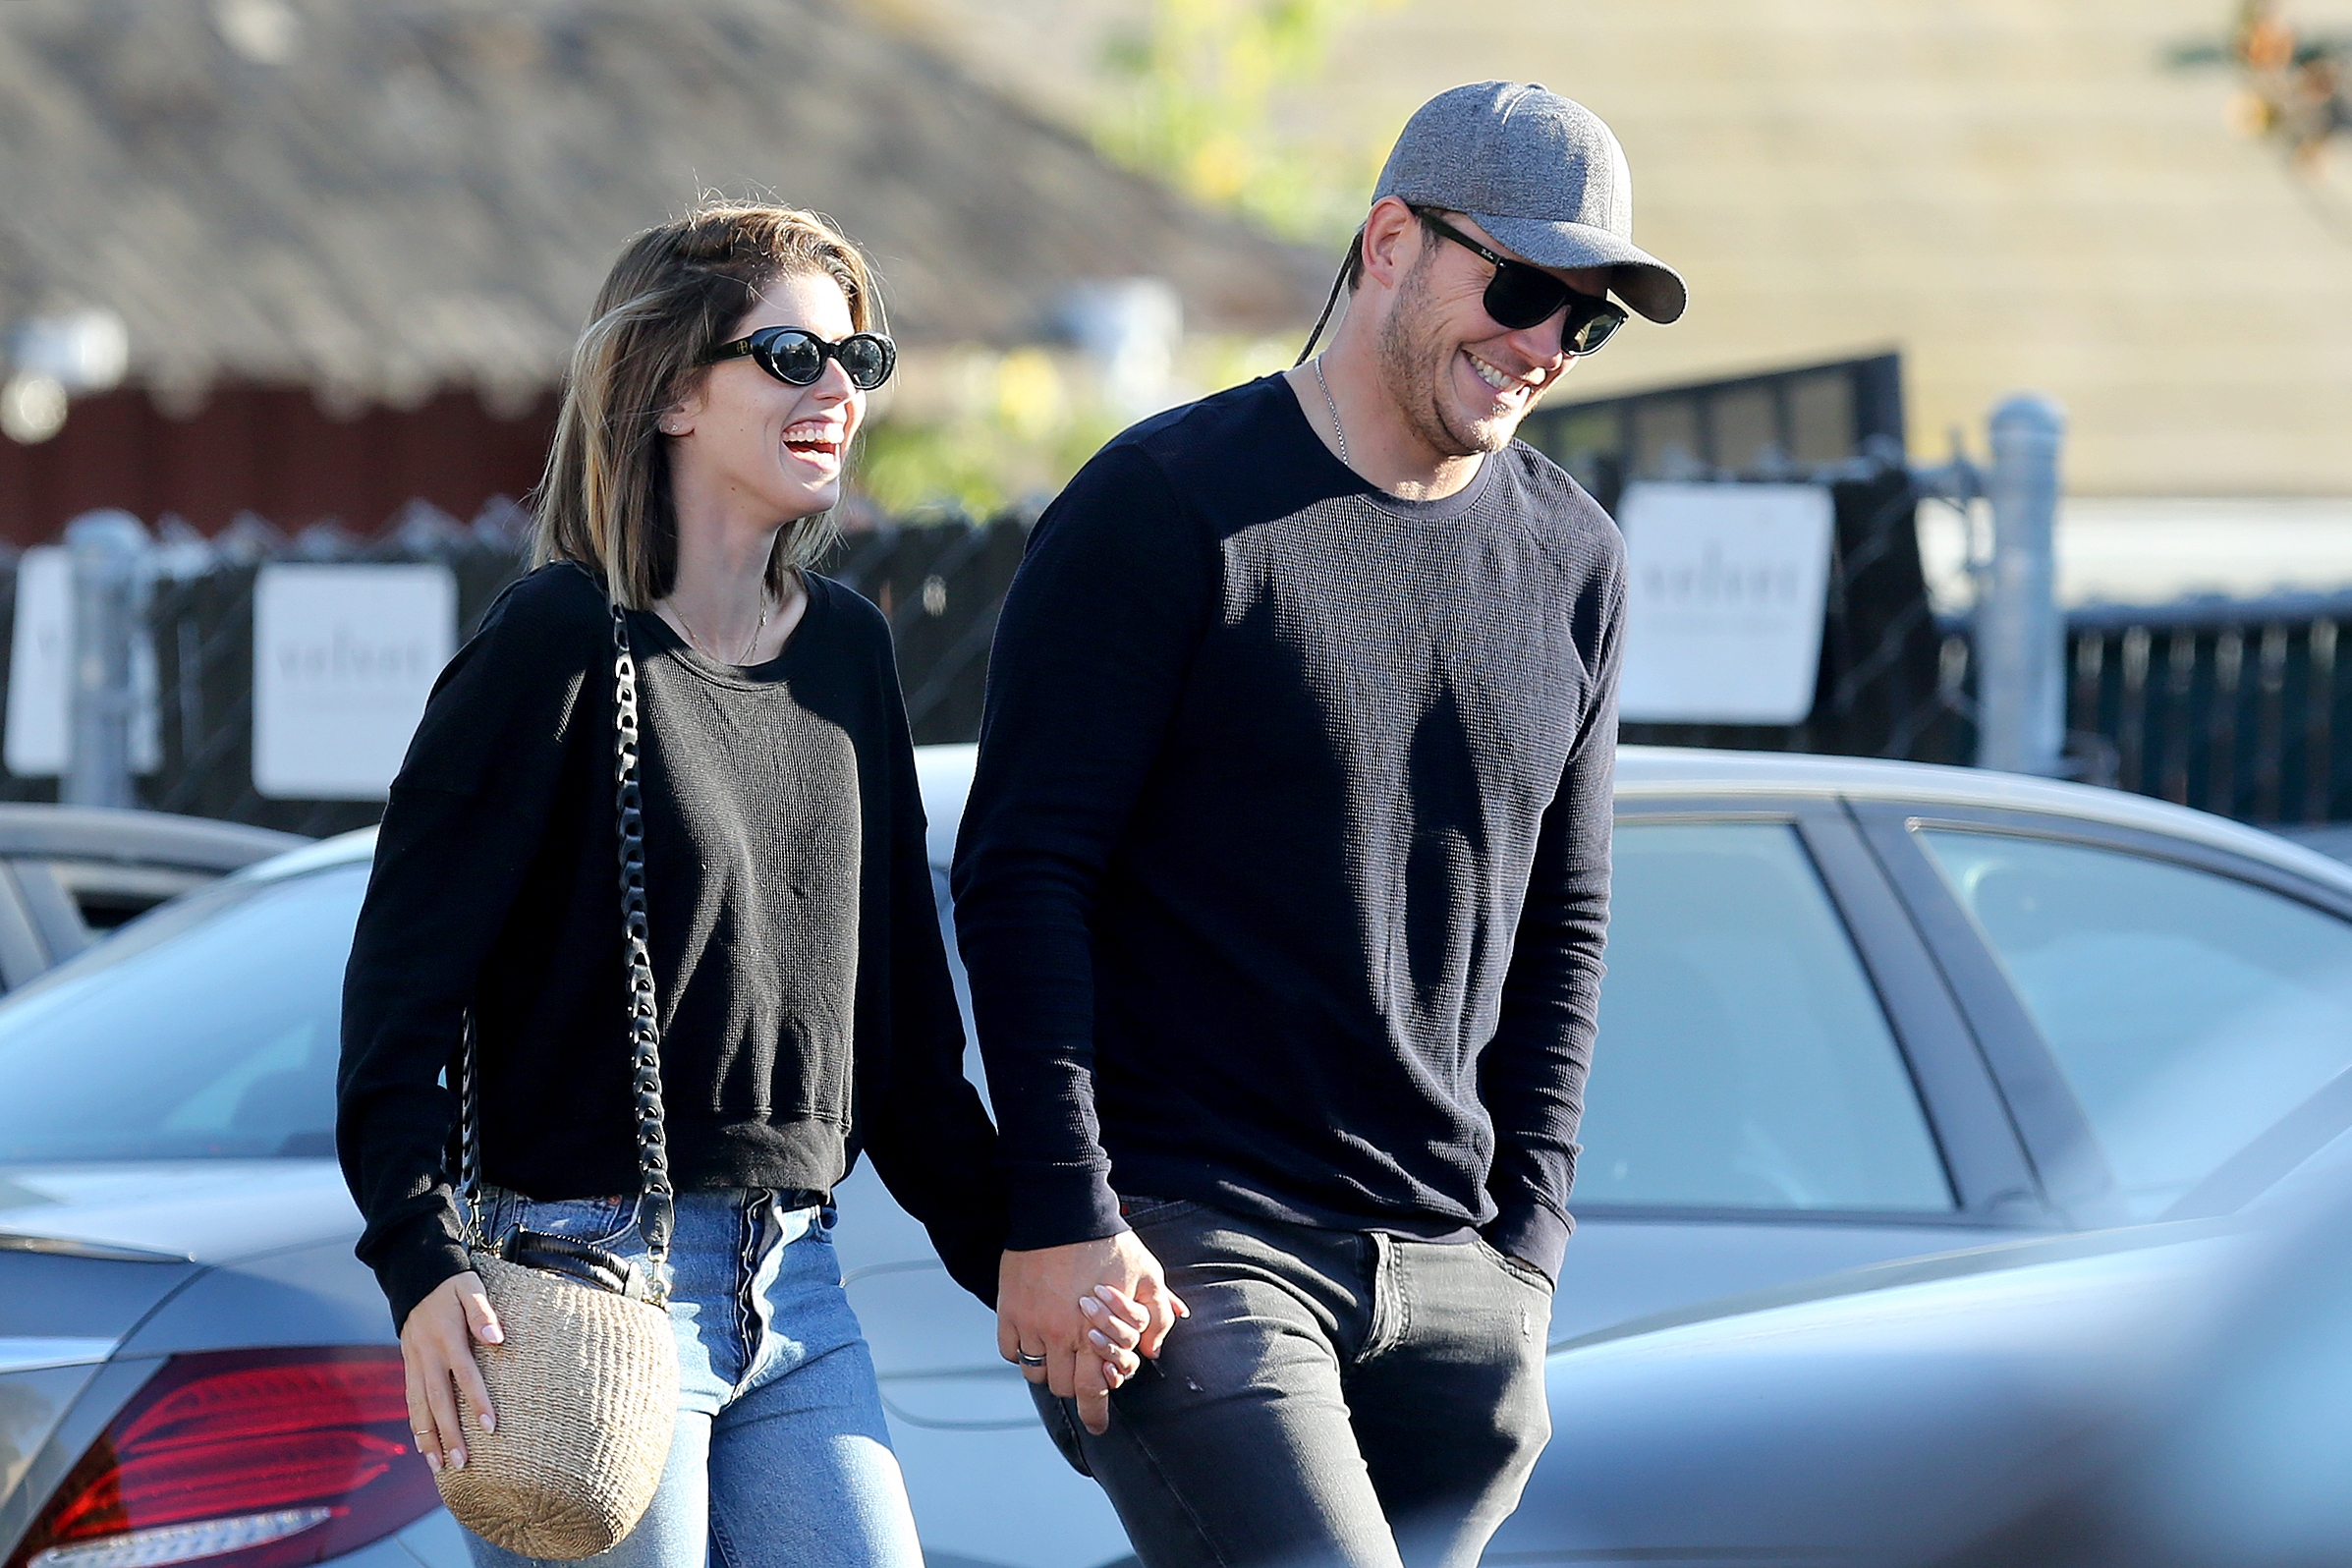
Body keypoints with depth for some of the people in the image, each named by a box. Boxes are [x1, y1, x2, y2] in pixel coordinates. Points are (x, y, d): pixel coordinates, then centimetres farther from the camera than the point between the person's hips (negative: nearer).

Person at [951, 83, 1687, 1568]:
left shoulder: (1574, 562, 12)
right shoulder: (1170, 508, -6)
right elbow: (1021, 875, -8)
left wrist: (1525, 1251, 10)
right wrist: (1060, 1219, -13)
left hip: (1449, 1274, 6)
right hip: (1185, 1247, -6)